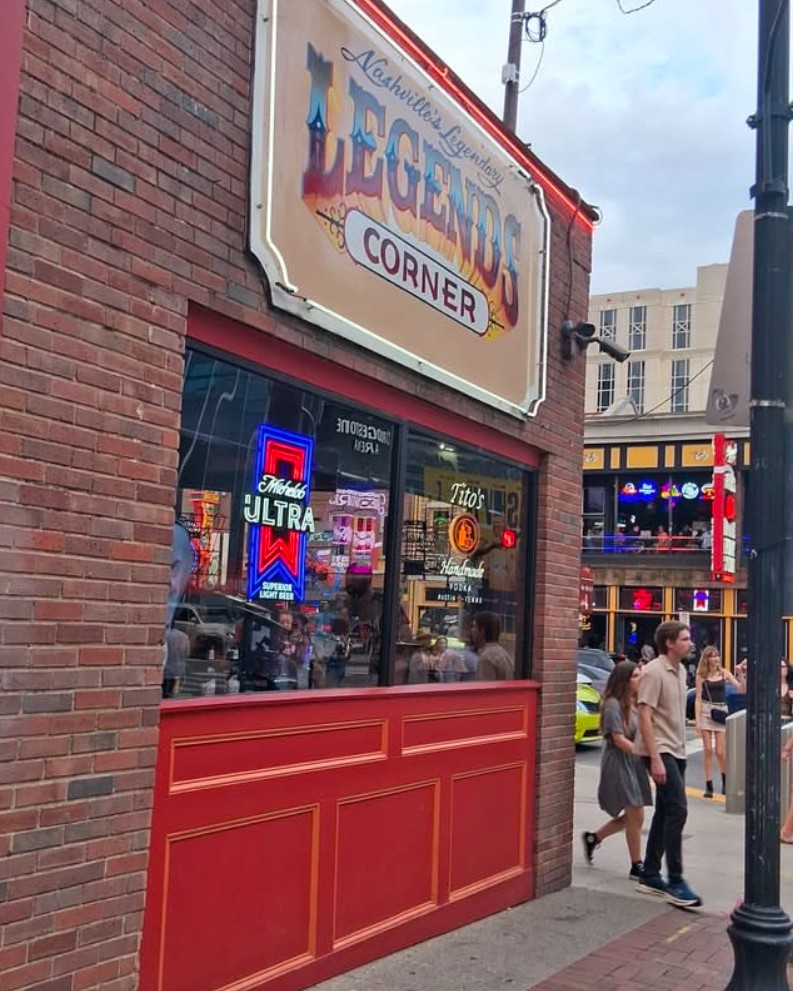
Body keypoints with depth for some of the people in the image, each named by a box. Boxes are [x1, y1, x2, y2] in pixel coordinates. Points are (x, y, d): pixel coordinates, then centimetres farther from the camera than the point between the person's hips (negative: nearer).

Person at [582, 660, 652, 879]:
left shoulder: (633, 703, 13)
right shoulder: (613, 704, -14)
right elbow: (619, 740, -18)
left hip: (634, 763, 9)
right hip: (619, 763, -9)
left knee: (631, 816, 12)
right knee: (635, 816, -5)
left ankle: (593, 838, 29)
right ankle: (636, 867, 6)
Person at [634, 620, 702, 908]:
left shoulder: (680, 671, 11)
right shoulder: (654, 672, -15)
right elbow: (645, 716, -19)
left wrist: (680, 749, 15)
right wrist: (656, 758, -22)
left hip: (676, 751, 9)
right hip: (659, 751, -9)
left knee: (665, 813, 12)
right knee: (677, 811, -13)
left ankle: (650, 876, 20)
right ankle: (675, 882, -7)